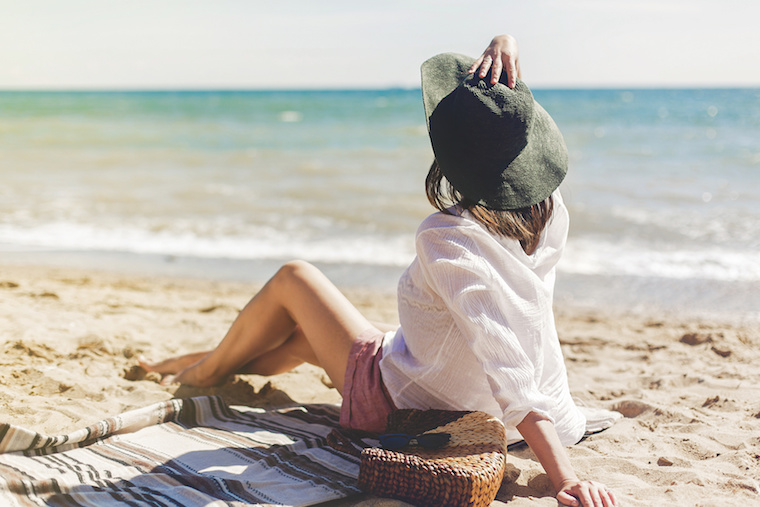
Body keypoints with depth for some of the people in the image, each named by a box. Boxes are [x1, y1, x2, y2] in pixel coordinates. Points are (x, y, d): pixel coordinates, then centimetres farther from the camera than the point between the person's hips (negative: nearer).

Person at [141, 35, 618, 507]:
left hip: (395, 404, -7)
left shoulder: (447, 239, -36)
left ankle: (210, 370, 38)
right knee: (303, 334, 27)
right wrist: (502, 49, -18)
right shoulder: (548, 214, -14)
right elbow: (510, 115, 1)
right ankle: (216, 361, 54)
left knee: (293, 278, 12)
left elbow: (505, 362, -43)